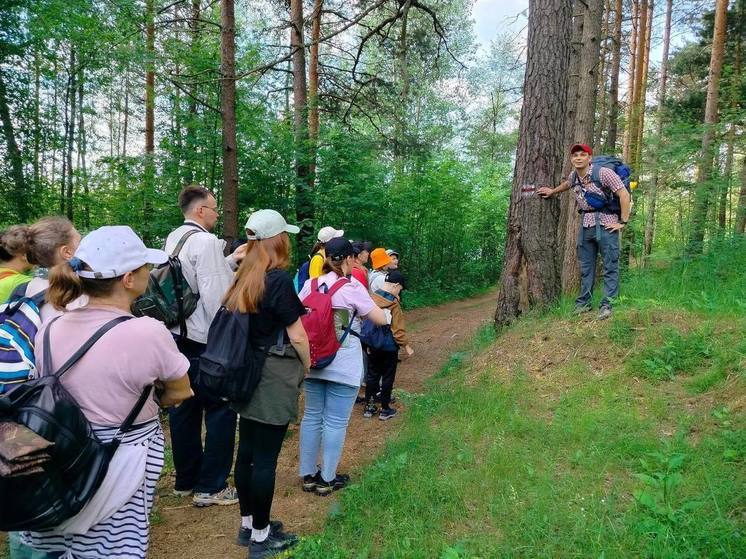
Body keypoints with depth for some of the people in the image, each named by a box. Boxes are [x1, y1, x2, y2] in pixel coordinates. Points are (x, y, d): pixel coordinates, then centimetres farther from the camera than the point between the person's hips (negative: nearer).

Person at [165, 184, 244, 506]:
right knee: (220, 411, 2)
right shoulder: (206, 242, -16)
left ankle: (185, 480, 30)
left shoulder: (172, 240, 11)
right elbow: (215, 296, -21)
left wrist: (231, 261, 20)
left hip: (177, 337, 9)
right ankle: (210, 487, 9)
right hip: (206, 343, -9)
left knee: (184, 410, 16)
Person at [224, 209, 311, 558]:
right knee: (265, 458, 3)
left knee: (247, 451, 16)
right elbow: (297, 336, -15)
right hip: (274, 376, -8)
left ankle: (247, 525, 31)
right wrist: (307, 366, 3)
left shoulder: (243, 278, 7)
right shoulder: (279, 278, -16)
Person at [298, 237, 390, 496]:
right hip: (343, 363, -5)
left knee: (312, 416, 15)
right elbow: (380, 319, -5)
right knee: (335, 421, 5)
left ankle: (308, 475, 25)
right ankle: (327, 479, 15)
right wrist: (386, 312, 16)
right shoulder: (352, 287, -10)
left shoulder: (311, 285, 3)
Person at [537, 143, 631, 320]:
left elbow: (624, 195, -14)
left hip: (605, 223, -7)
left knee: (610, 266, -4)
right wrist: (552, 191, 37)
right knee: (585, 266, 11)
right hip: (586, 224, 7)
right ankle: (583, 303, 18)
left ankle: (607, 305, -1)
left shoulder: (603, 173, -13)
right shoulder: (574, 175, 8)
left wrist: (623, 222, -14)